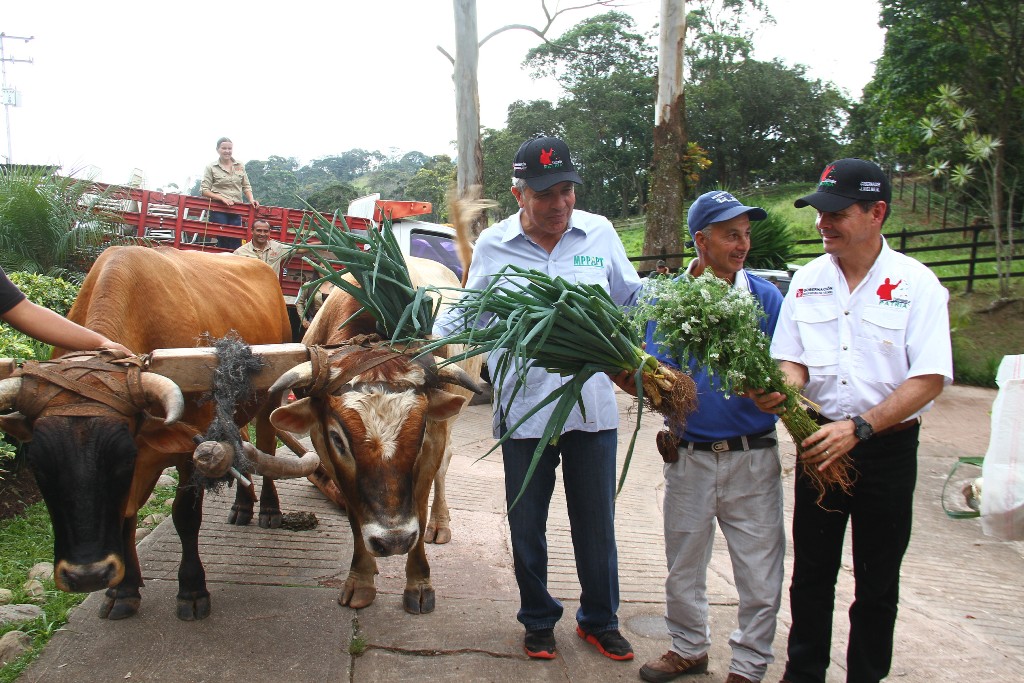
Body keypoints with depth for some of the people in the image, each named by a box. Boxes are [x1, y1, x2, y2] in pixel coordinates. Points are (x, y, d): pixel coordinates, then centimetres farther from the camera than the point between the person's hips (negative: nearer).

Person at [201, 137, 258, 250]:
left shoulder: (240, 166, 13)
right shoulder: (211, 168, 2)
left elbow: (246, 186, 17)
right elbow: (204, 190, -2)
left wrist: (251, 199, -3)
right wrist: (222, 198, -14)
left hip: (236, 211, 3)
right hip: (218, 210, -3)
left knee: (236, 243, 1)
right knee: (223, 242, -5)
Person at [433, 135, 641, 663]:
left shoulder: (600, 233, 0)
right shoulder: (492, 245, -1)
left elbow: (634, 302, 11)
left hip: (593, 407, 1)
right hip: (523, 410, 0)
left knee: (595, 521, 14)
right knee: (527, 525, 13)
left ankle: (599, 620, 36)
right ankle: (538, 620, 36)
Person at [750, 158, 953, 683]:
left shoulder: (916, 284, -9)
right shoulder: (807, 280, 3)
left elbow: (929, 380, -14)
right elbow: (793, 360, 5)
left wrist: (858, 428, -24)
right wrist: (782, 390, -19)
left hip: (887, 448, -3)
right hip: (820, 442, 3)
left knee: (877, 581, 10)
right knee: (811, 572, 11)